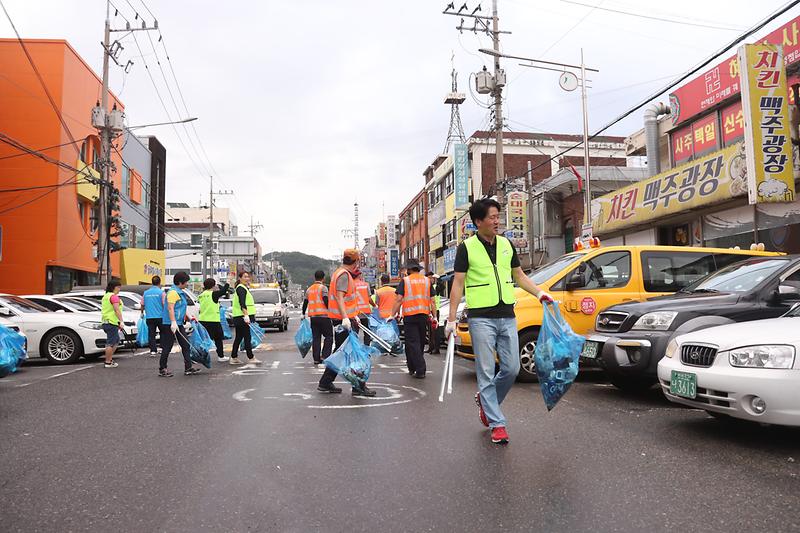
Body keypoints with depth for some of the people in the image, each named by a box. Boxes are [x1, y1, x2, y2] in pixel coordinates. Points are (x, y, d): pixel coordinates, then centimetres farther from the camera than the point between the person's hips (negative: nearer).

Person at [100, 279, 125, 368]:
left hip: (106, 322, 10)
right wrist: (121, 321, -27)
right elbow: (117, 310, -22)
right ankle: (108, 362, 0)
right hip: (112, 322, -10)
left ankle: (110, 358, 21)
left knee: (116, 341, 20)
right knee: (110, 343, -4)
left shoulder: (106, 296, 19)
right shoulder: (114, 296, -12)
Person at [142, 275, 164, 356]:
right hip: (160, 316, -3)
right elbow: (164, 304, -9)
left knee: (151, 334, 5)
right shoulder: (161, 292, -6)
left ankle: (153, 350, 0)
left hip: (149, 317, 3)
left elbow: (142, 305, 15)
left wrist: (142, 313, 33)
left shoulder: (146, 293, 7)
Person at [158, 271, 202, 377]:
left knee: (185, 345, 9)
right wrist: (173, 323, -28)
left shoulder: (180, 292, 17)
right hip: (170, 324, -10)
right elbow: (170, 308, -22)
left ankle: (188, 368, 12)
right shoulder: (173, 292, -15)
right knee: (167, 347, -2)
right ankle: (162, 369, 8)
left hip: (178, 324, 10)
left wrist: (188, 317, 32)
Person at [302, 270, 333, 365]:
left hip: (312, 316, 6)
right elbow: (326, 301, -16)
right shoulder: (323, 288, -5)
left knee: (316, 338, 8)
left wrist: (303, 314, 32)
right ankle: (324, 356, -7)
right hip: (323, 315, -6)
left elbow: (305, 303, 21)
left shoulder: (309, 289, 15)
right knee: (329, 336, 3)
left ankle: (316, 360, 7)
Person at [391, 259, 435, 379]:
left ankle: (420, 370, -7)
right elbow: (432, 300, 8)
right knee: (420, 342, 15)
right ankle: (412, 367, 27)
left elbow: (399, 299, -8)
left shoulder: (405, 281, -1)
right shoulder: (427, 281, 9)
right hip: (424, 315, 4)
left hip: (410, 316, -4)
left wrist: (393, 314, -3)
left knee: (413, 343, -1)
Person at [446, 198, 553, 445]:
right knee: (486, 372, -1)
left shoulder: (506, 245, 11)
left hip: (507, 317, 5)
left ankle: (485, 399, 30)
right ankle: (497, 424, 8)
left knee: (512, 369, 5)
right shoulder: (466, 248, -2)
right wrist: (451, 319, -9)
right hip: (481, 318, -5)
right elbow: (458, 284, -4)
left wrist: (540, 293, 4)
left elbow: (519, 276, 19)